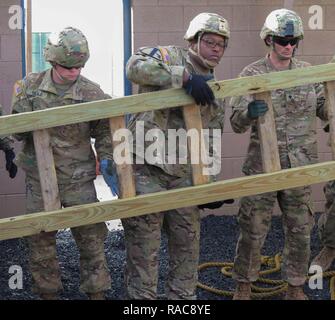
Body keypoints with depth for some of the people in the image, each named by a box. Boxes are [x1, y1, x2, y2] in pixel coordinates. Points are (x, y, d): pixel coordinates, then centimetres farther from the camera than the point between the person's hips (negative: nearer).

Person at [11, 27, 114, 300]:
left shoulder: (92, 92, -6)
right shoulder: (30, 86, -2)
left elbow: (104, 131, 1)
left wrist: (107, 161, -8)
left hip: (79, 179, -1)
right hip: (40, 178, 1)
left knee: (91, 238, 4)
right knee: (41, 240, 10)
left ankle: (96, 292, 19)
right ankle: (48, 291, 27)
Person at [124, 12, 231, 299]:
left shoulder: (216, 94, 15)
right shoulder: (170, 57, -3)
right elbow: (135, 66, -24)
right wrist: (186, 76, -29)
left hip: (183, 174, 6)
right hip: (146, 167, -6)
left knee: (187, 242, 12)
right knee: (144, 243, -1)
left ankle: (183, 295, 27)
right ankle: (142, 296, 12)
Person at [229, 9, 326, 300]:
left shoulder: (308, 72, 5)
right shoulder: (252, 74, -4)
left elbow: (325, 111, 12)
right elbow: (236, 123, -10)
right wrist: (249, 113, -32)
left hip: (300, 166, 3)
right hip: (263, 165, -3)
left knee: (300, 231, 11)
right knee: (253, 230, 4)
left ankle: (296, 288, 26)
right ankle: (244, 286, 22)